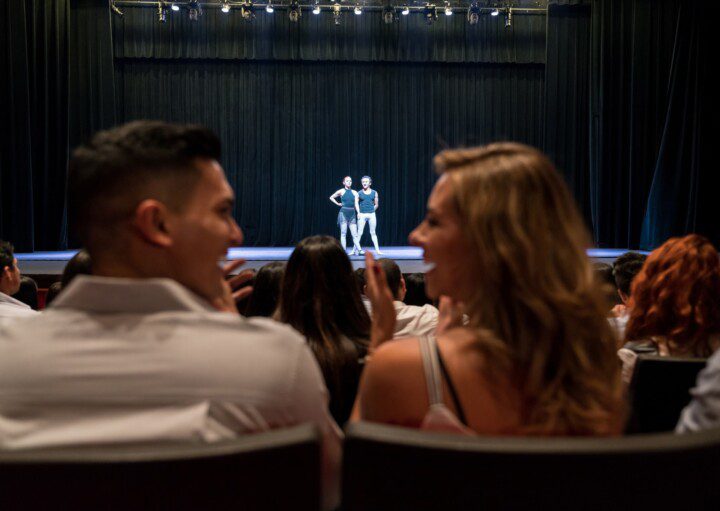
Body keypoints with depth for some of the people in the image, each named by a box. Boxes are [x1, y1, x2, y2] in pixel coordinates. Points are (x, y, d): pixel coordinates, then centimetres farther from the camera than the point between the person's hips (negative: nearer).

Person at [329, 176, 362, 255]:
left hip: (352, 214, 3)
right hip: (343, 213, -3)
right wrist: (338, 203, 5)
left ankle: (358, 250, -7)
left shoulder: (354, 193, 9)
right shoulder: (341, 191, 3)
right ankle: (344, 251, -2)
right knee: (343, 233, -2)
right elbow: (331, 197, 14)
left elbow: (356, 204, 4)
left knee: (354, 234, -1)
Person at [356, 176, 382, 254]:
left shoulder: (374, 193, 5)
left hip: (372, 215, 1)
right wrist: (358, 212, -3)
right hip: (362, 215, -1)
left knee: (373, 233, 7)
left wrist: (371, 210, 2)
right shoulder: (359, 193, 2)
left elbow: (376, 204, 10)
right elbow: (356, 203, 6)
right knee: (359, 233, -2)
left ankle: (377, 249, 9)